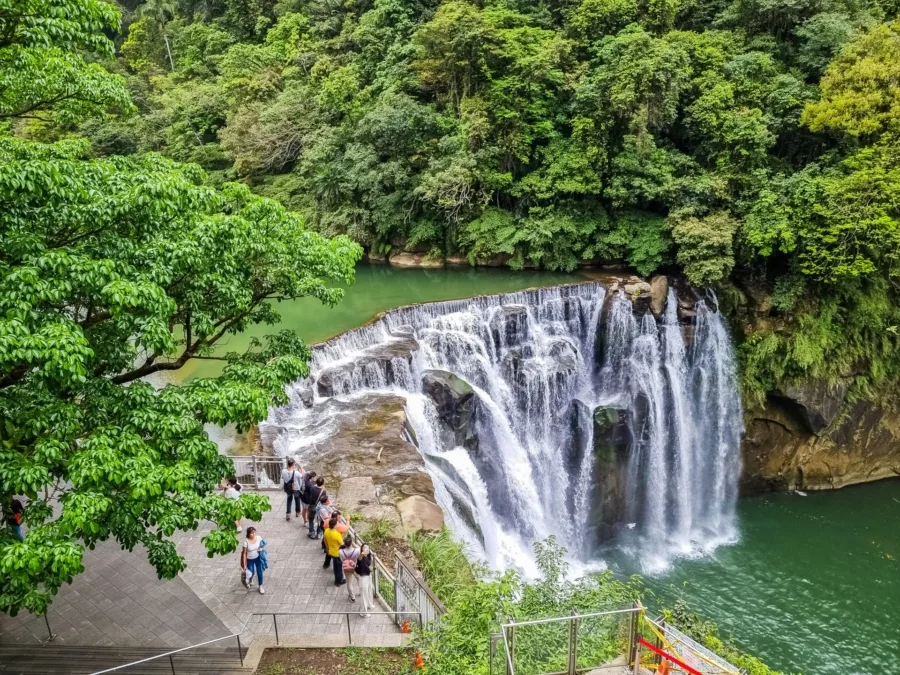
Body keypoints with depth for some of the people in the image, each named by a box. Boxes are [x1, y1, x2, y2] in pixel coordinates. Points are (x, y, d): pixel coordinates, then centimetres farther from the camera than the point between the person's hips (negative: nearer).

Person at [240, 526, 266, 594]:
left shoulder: (259, 538, -16)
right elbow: (244, 553, -18)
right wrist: (244, 565, -18)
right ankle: (250, 581, 49)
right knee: (251, 573, 11)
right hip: (250, 559, -2)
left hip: (258, 558, 2)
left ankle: (261, 586, 31)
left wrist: (262, 549, -21)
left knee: (259, 572, 8)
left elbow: (263, 545, 3)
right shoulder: (246, 541, -25)